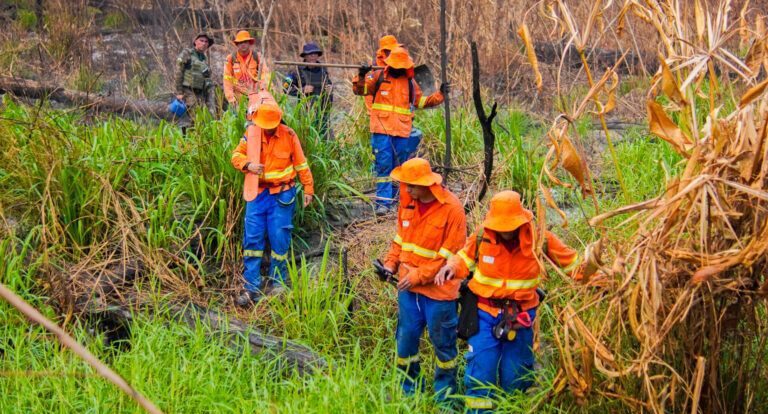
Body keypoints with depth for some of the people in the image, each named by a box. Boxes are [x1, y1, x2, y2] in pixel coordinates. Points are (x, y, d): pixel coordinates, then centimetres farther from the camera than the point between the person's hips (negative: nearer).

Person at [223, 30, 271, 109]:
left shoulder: (257, 57, 5)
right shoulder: (231, 59, 3)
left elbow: (265, 74, -5)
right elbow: (227, 80, 0)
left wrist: (263, 87, -23)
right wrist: (230, 97, -9)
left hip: (256, 96, 0)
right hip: (239, 98, 0)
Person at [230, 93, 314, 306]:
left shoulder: (289, 135, -5)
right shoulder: (251, 135, -2)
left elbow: (301, 164, 3)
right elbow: (236, 155, 2)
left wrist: (308, 188, 4)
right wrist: (248, 164, -19)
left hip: (282, 194, -2)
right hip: (257, 193, 2)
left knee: (279, 239, 0)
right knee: (252, 238, -3)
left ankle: (279, 283, 14)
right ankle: (252, 287, 1)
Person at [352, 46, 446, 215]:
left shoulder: (410, 82, 12)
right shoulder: (378, 76, 2)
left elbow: (420, 101, 21)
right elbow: (359, 89, -1)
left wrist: (439, 95, 13)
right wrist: (361, 76, -19)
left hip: (402, 131, 4)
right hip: (381, 129, -4)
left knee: (399, 165, 11)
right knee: (383, 164, -9)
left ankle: (393, 197, 27)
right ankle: (383, 202, -9)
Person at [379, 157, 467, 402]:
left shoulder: (451, 208, -18)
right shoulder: (408, 202, 1)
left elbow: (450, 254, -18)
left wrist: (418, 276, -18)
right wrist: (391, 263, -1)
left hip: (438, 289, -5)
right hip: (408, 284, 6)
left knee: (442, 341, 9)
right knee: (406, 337, 13)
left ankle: (445, 390, 26)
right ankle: (409, 387, 30)